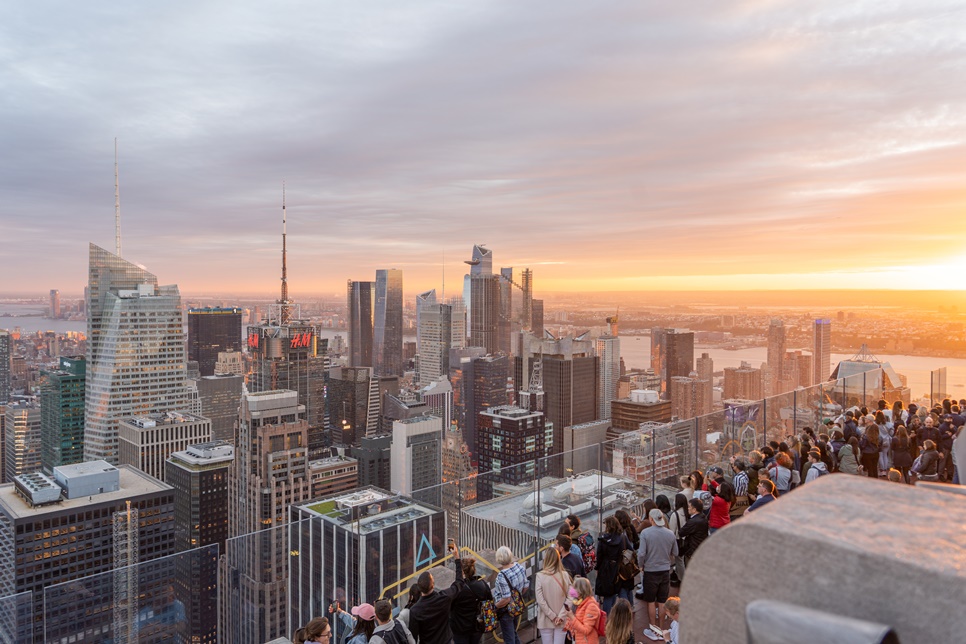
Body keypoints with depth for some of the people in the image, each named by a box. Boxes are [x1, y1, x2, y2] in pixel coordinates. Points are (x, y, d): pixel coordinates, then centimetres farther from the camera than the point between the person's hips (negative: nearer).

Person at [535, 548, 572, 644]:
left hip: (546, 621, -2)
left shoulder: (540, 576, -13)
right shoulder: (565, 575, -6)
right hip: (562, 620, 2)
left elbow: (540, 600, -14)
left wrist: (552, 616, -7)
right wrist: (561, 616, -8)